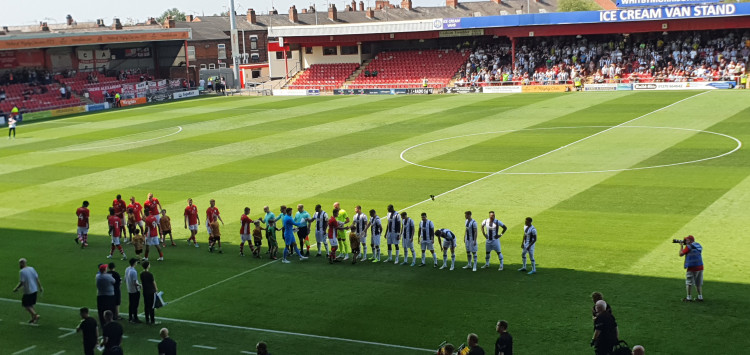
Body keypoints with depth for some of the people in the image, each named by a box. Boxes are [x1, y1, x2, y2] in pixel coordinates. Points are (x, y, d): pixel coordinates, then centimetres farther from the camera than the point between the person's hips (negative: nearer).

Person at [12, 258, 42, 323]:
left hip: (28, 291, -7)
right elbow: (37, 279, 7)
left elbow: (21, 283, -17)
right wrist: (40, 287, 15)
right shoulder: (32, 269, 5)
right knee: (30, 305, 19)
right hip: (35, 290, 7)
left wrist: (16, 289, -3)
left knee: (26, 306, 4)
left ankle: (36, 315, -11)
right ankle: (33, 318, 18)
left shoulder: (22, 272, -15)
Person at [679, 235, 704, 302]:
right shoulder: (699, 246, 12)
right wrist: (685, 245, 21)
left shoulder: (689, 246, -10)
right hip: (700, 267, 7)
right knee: (699, 283, 14)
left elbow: (681, 254, -6)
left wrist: (681, 246, 7)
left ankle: (689, 298, 2)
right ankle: (700, 297, 15)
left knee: (689, 283, 2)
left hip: (692, 268, -7)